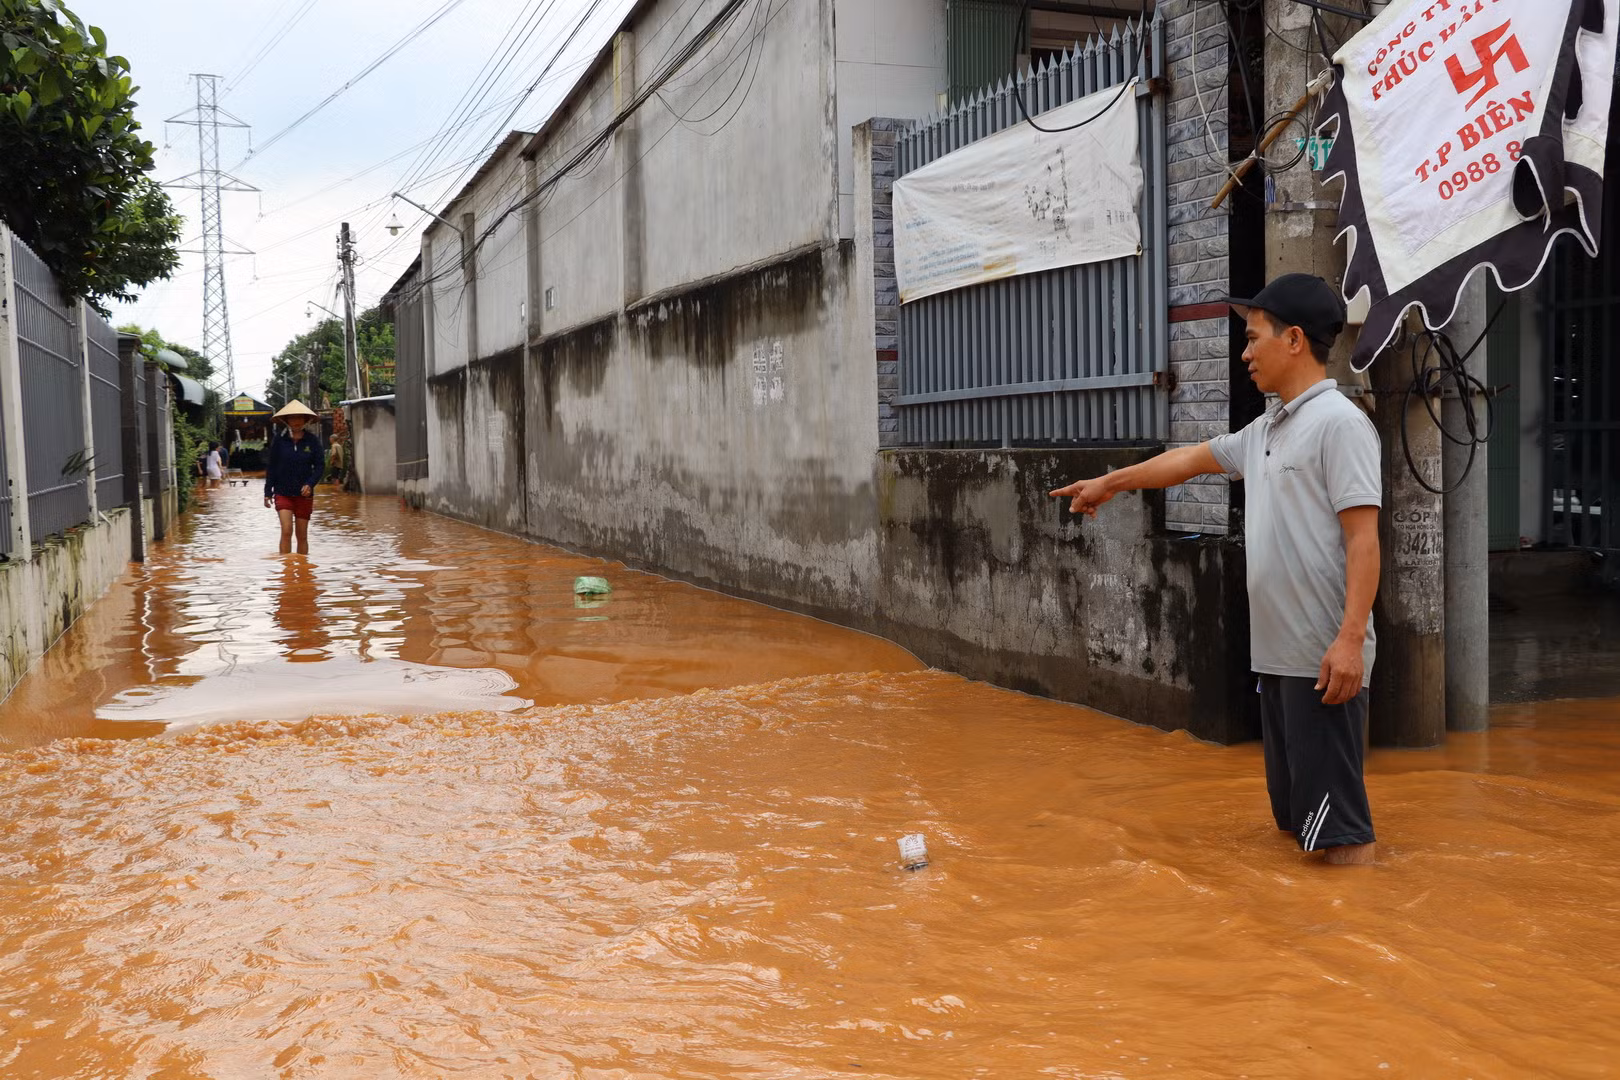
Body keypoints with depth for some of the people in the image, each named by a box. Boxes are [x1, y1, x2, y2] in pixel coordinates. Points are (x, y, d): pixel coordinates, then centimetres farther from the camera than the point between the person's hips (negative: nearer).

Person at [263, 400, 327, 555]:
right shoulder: (279, 440, 0)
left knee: (302, 535, 6)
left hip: (304, 494, 1)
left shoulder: (312, 440, -1)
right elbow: (271, 467, 4)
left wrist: (310, 484, -15)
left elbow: (320, 465, 1)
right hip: (283, 493, -1)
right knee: (286, 531, -14)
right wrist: (268, 492, 1)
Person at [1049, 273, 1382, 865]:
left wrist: (1351, 637, -23)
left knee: (1340, 830, -5)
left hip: (1325, 658, -9)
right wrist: (1110, 482, 38)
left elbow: (1363, 537, -17)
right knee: (1296, 817, 14)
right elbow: (1192, 458, 29)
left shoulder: (1340, 423, -11)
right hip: (1277, 654, 9)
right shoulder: (1265, 430, 15)